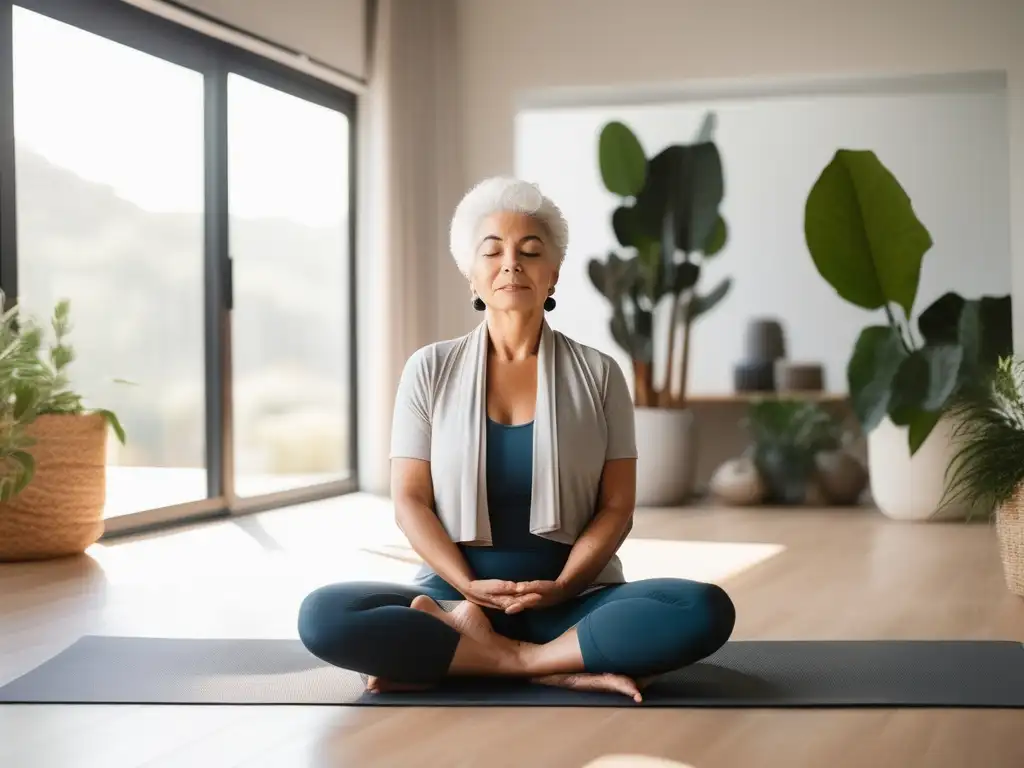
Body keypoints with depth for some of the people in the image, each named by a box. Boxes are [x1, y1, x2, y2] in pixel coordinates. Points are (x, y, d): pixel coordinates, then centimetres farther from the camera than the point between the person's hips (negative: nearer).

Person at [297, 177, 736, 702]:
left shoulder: (598, 374, 5)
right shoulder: (430, 370, 6)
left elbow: (616, 508, 2)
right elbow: (410, 501, 1)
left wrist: (562, 586, -15)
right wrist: (469, 587, -14)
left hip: (574, 600, 0)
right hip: (457, 593, 0)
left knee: (706, 611, -29)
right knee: (323, 617, -28)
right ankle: (563, 670, -23)